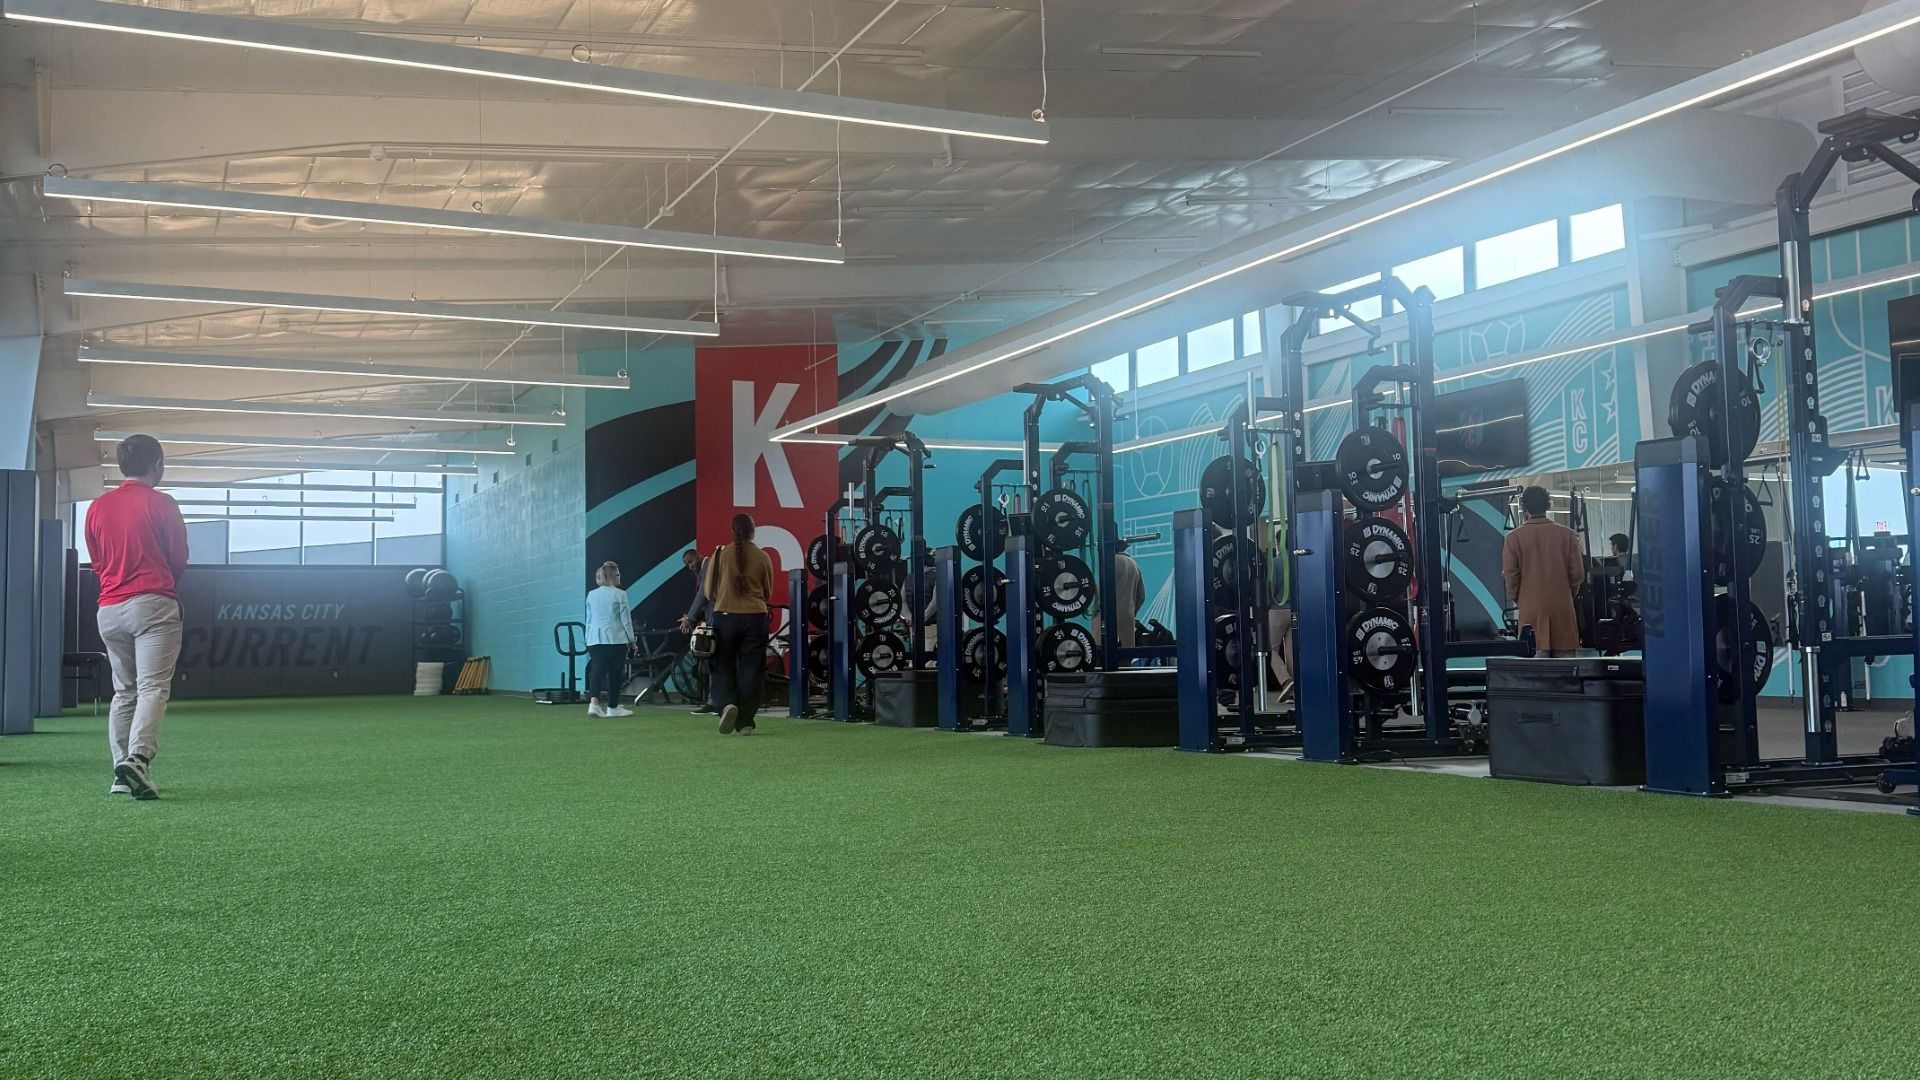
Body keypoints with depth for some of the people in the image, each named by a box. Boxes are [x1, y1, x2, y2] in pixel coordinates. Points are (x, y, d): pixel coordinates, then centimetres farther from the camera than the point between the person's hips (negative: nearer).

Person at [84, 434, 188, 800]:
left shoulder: (97, 507, 11)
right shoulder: (161, 504, -3)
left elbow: (96, 562, 17)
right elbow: (180, 561, 2)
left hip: (109, 610, 5)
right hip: (153, 604, -5)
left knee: (123, 691, 13)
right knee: (153, 687, -10)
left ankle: (121, 771, 8)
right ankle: (138, 758, -27)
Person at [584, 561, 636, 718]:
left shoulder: (591, 595, 9)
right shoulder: (620, 594, -6)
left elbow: (589, 620, 14)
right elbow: (626, 619, -4)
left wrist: (588, 640, 22)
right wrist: (631, 640, 4)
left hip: (595, 639, 4)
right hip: (616, 639, -4)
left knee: (596, 671, 1)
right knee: (615, 673, 7)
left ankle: (593, 702, -20)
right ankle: (612, 707, 13)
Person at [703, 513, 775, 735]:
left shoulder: (720, 554, -2)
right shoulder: (763, 557, 1)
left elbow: (709, 592, 5)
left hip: (726, 616, -1)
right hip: (755, 617, 1)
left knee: (723, 667, 10)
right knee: (751, 671, 7)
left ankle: (727, 704, -16)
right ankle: (745, 722, 6)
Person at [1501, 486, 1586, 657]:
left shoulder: (1514, 537, -5)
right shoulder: (1567, 534, -2)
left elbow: (1510, 574, -4)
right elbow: (1577, 573, 1)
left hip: (1530, 609, -1)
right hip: (1562, 607, 1)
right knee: (1565, 656, 5)